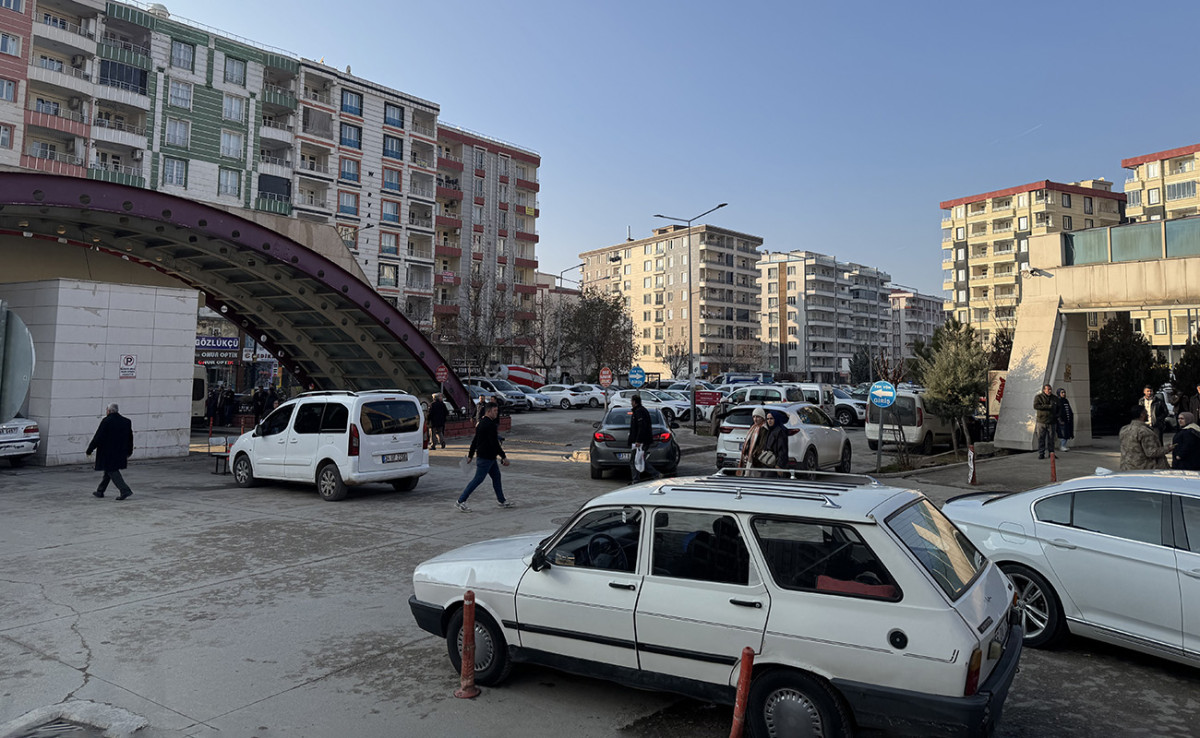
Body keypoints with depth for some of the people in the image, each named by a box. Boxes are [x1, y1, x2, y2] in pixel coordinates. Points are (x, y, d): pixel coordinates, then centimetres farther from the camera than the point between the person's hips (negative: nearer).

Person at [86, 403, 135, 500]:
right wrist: (129, 452, 22)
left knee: (112, 471, -4)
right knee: (108, 471, 18)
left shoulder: (106, 421, -13)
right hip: (120, 452, 7)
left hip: (108, 452, -7)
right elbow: (130, 438, 13)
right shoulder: (126, 421, 7)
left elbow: (98, 437, -12)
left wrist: (89, 450, -2)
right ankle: (100, 491, 28)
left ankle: (125, 490, -14)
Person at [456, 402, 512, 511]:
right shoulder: (490, 425, -19)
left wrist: (470, 455, 23)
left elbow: (474, 441, 18)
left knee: (496, 476, 16)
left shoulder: (482, 423, 14)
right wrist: (504, 457, -19)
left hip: (490, 457, 11)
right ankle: (460, 501, -3)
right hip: (485, 457, -11)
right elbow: (494, 443, -23)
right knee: (478, 479, -6)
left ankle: (501, 500, 26)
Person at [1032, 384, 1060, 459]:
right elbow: (1035, 406, -14)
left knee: (1051, 439, 2)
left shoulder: (1055, 398, 14)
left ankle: (1051, 453, 10)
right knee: (1041, 438, -3)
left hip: (1051, 422, 3)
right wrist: (1048, 406, -18)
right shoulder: (1038, 397, 2)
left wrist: (1057, 415, 11)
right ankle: (1041, 454, 3)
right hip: (1041, 422, -3)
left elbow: (1058, 408, 27)